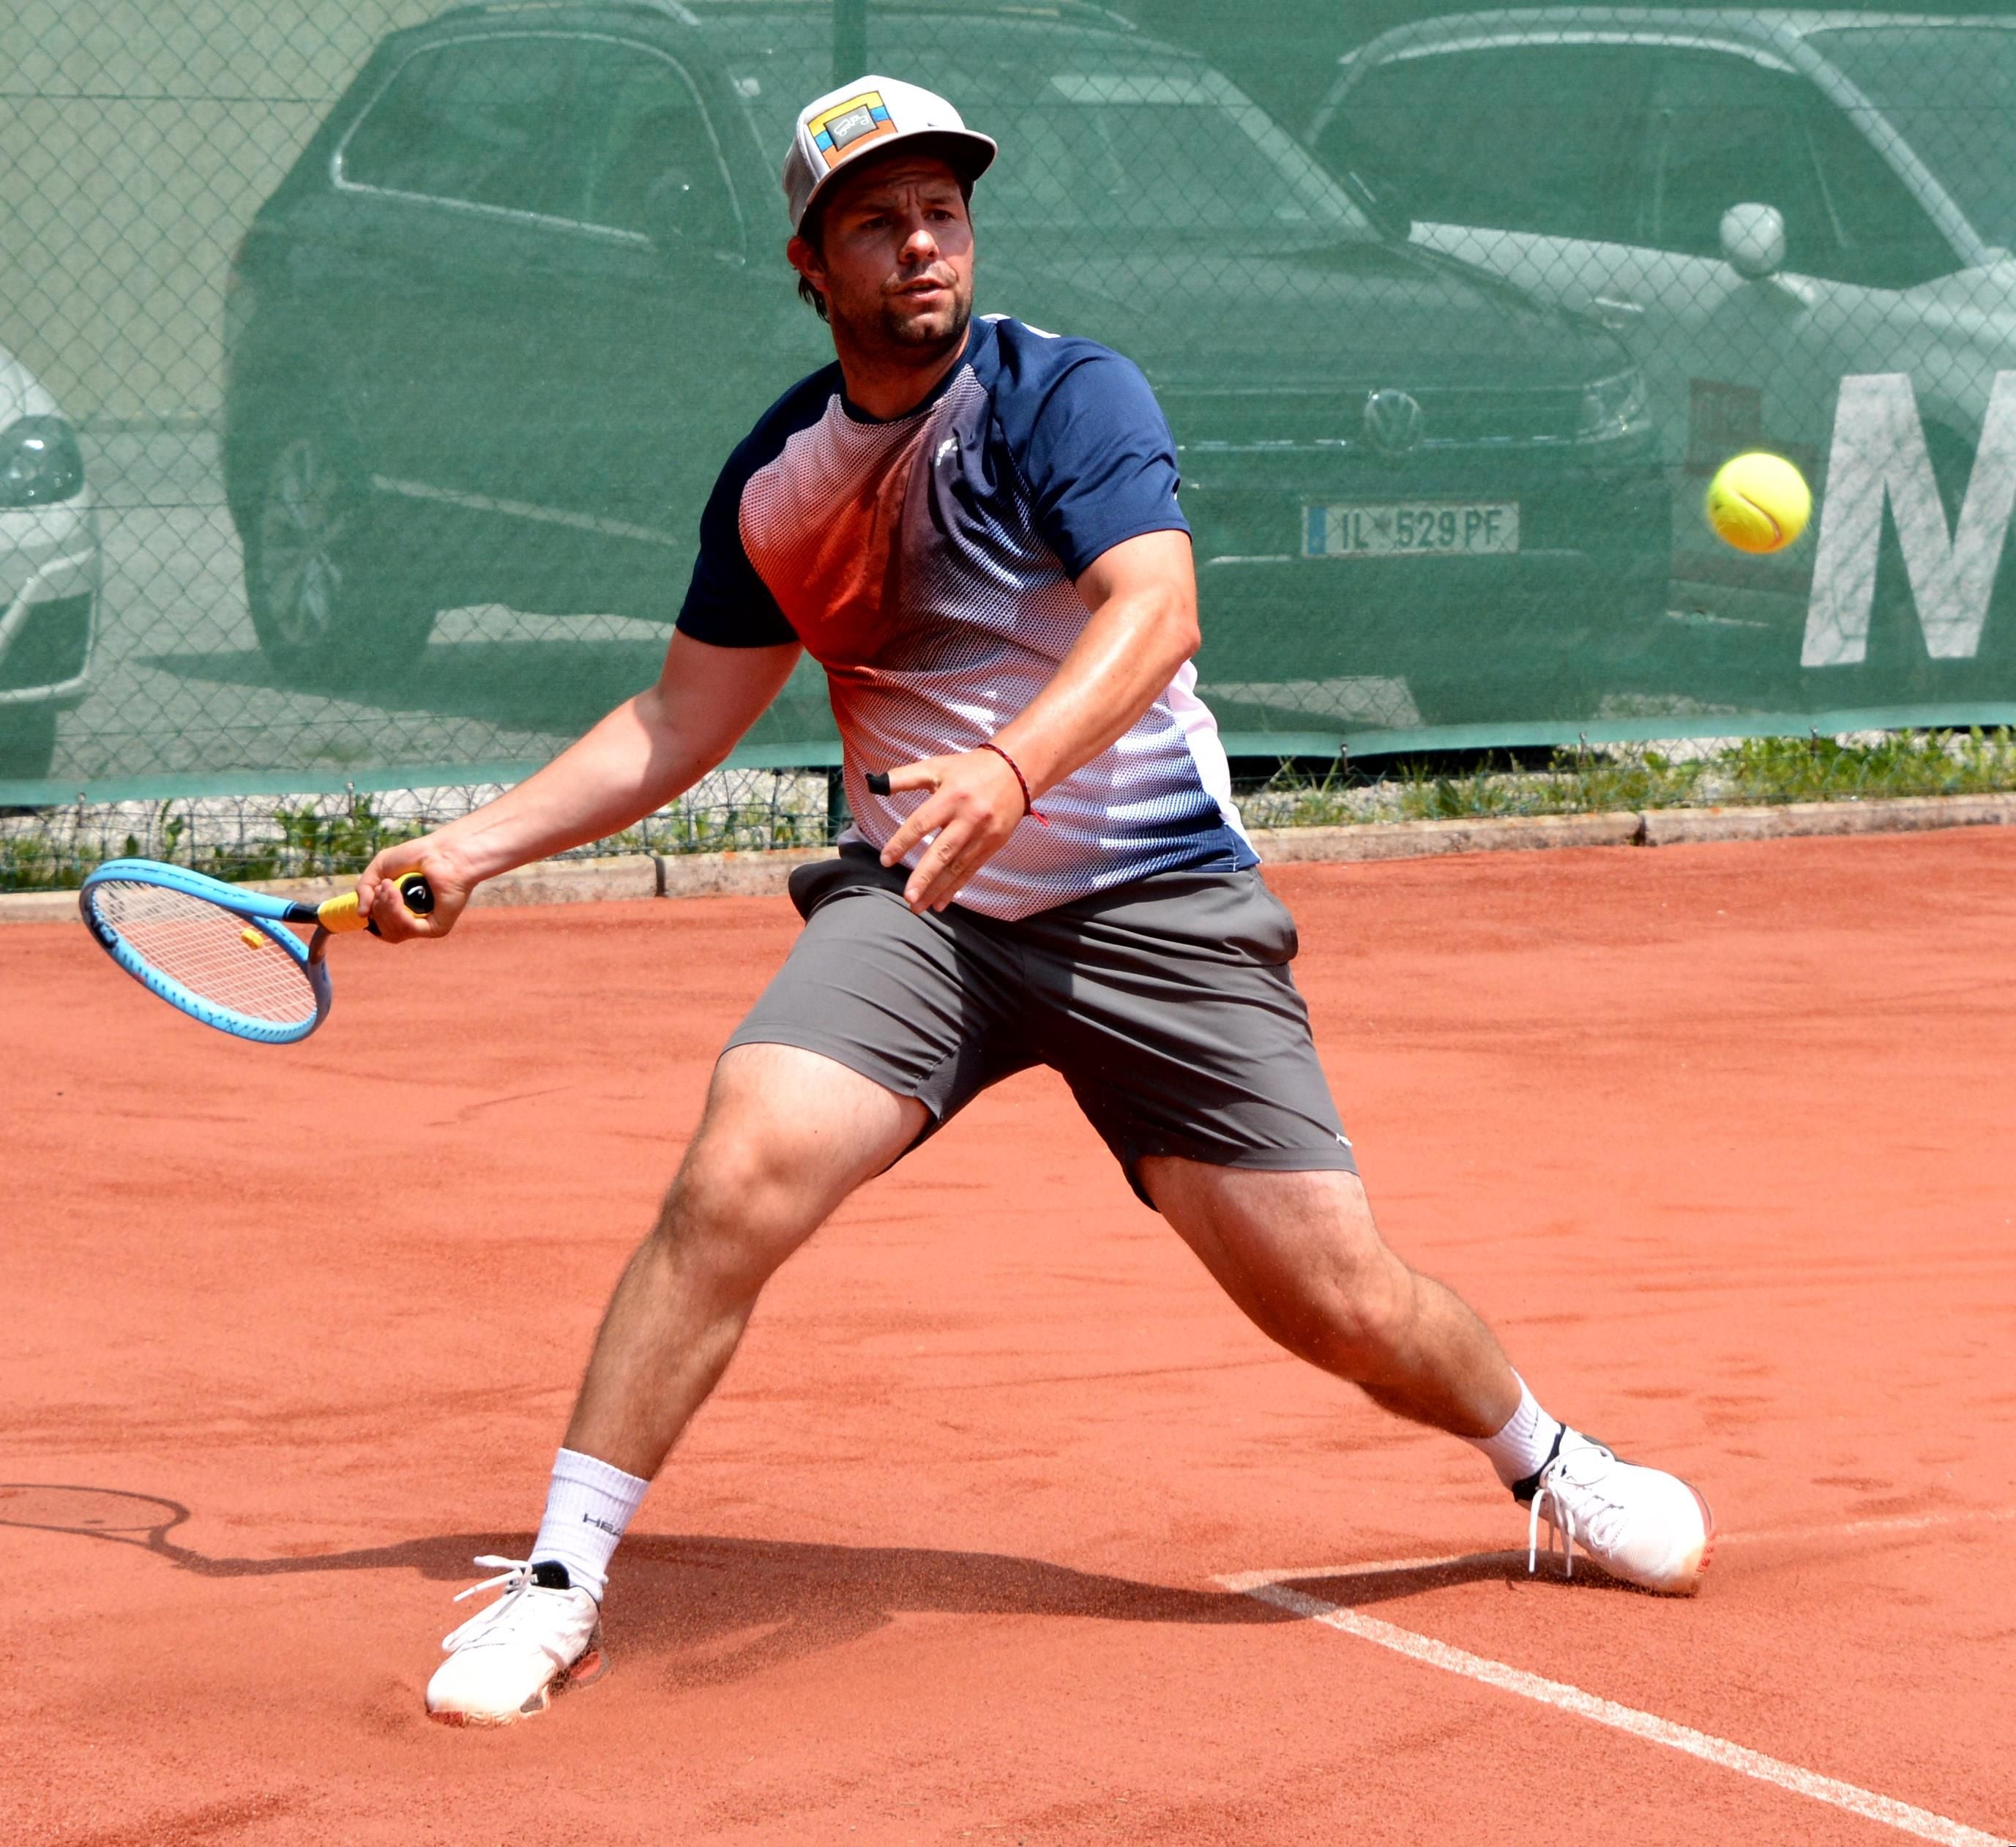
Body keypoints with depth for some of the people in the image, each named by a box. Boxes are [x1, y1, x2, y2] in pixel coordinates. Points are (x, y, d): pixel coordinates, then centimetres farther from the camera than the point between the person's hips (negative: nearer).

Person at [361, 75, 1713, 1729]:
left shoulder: (1070, 395, -10)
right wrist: (475, 847, 9)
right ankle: (560, 1586, -14)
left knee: (1345, 1304, -3)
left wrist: (1013, 769, -44)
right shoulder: (777, 477, 4)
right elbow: (682, 722, 16)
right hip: (915, 909, 3)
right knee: (737, 1179, -23)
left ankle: (1548, 1463, 30)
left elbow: (1154, 613, -27)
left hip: (1158, 909, -3)